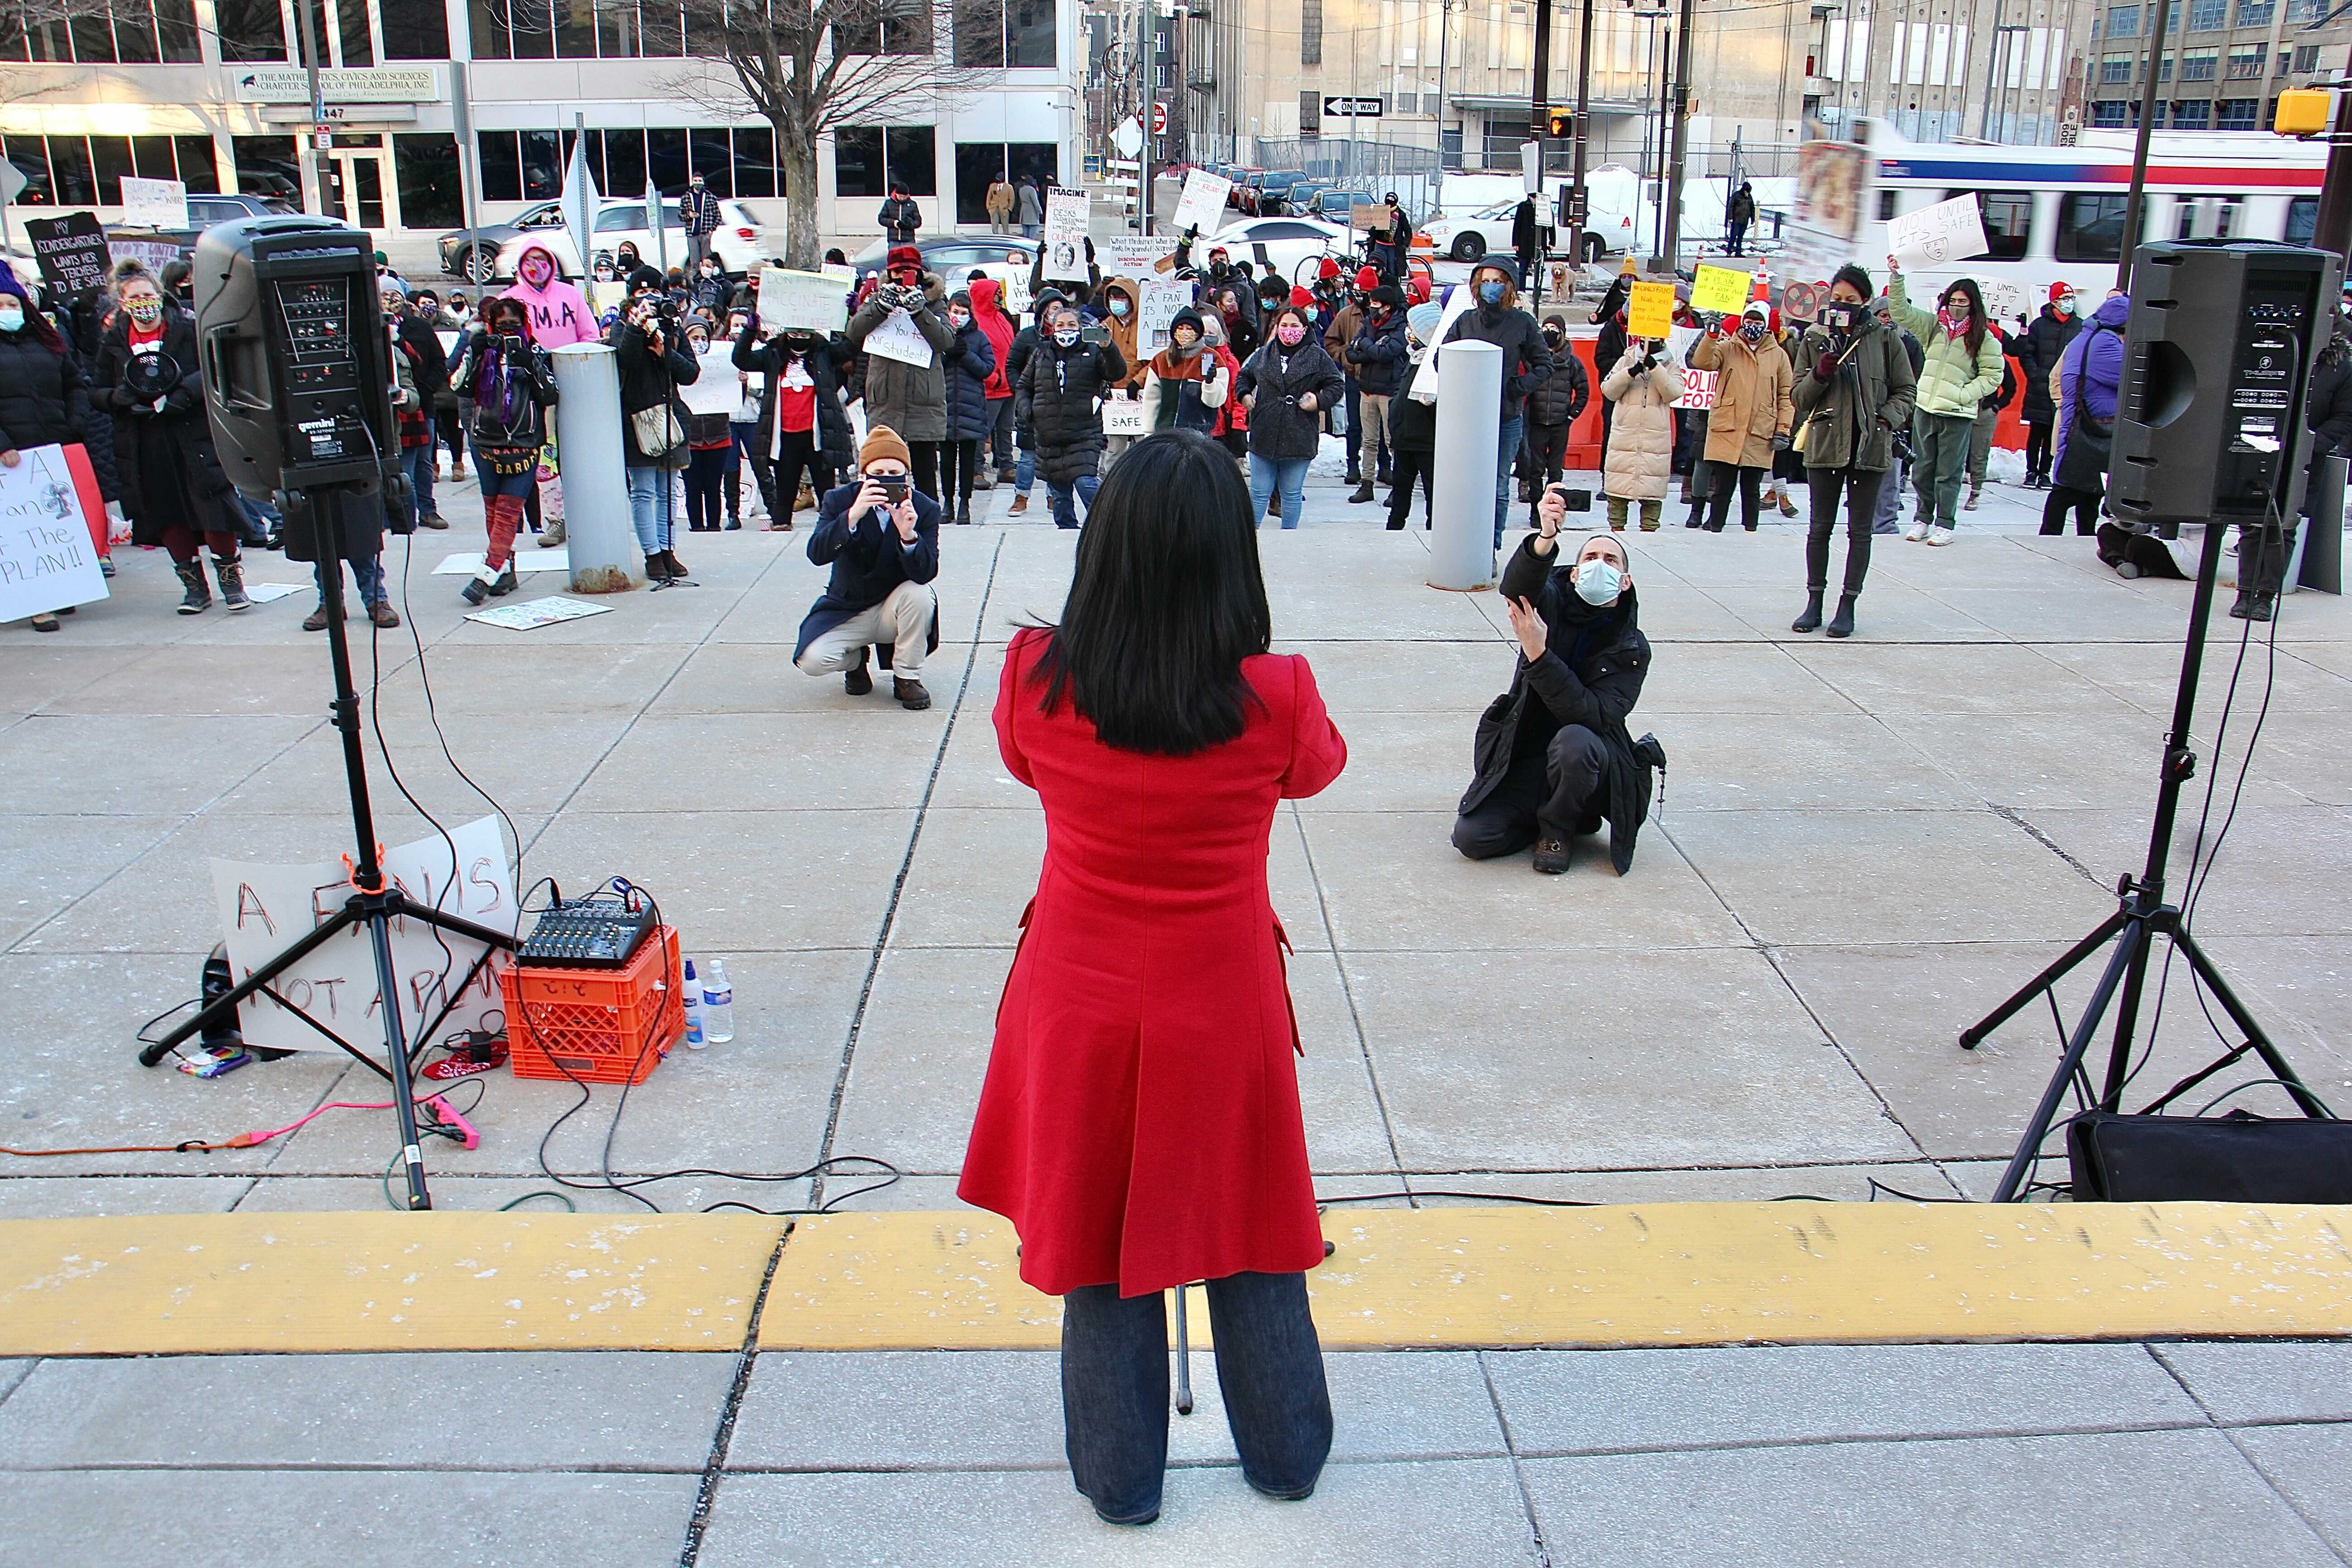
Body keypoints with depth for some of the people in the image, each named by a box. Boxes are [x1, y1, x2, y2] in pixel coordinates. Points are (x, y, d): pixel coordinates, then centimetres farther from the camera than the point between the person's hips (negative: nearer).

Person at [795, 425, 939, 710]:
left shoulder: (925, 508, -11)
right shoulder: (840, 500, -10)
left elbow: (926, 574, -23)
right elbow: (817, 554, -26)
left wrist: (908, 535, -43)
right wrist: (852, 517, -41)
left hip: (895, 610, 0)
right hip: (847, 610, 0)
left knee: (919, 594, -33)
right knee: (812, 660, -24)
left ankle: (908, 677, -9)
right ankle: (855, 660, 15)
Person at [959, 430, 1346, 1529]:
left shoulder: (1036, 678, -16)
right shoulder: (1275, 697, -19)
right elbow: (1319, 769, 5)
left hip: (1082, 1000, 1)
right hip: (1226, 1000, 0)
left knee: (1096, 1227, 17)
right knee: (1249, 1227, 19)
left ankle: (1119, 1478, 34)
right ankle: (1285, 1455, 39)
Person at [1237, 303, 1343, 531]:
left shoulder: (1317, 356, 1)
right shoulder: (1263, 354, 8)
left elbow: (1337, 385, 7)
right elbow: (1244, 377, 24)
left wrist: (1320, 400, -9)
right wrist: (1244, 394, 5)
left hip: (1299, 439, -1)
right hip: (1264, 435, 2)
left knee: (1292, 494, 8)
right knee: (1259, 492, 5)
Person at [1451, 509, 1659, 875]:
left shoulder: (1632, 649, -6)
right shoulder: (1551, 604, -2)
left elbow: (1593, 714, -22)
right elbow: (1516, 584, -28)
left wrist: (1539, 655, -32)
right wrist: (1546, 538, -50)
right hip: (1522, 759, 2)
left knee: (1574, 741, -37)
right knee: (1472, 837, -18)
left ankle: (1558, 829, -7)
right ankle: (1552, 817, 11)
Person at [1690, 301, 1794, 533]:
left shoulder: (1778, 355, 8)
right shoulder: (1727, 348, 6)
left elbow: (1786, 396, 9)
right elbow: (1702, 363, -12)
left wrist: (1783, 431, 2)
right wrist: (1712, 335, -26)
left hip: (1760, 436, 1)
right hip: (1726, 433, -1)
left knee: (1752, 491, 9)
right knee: (1721, 489, 2)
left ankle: (1750, 531, 15)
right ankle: (1715, 530, 9)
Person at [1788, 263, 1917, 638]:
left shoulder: (1886, 339, 1)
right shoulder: (1815, 340, 5)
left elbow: (1905, 391, 6)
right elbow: (1798, 398, 5)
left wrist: (1887, 420, -10)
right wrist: (1819, 375, -12)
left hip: (1870, 446, -1)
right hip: (1825, 443, 1)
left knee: (1860, 529, 4)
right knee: (1820, 527, 7)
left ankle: (1848, 605, 11)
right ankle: (1815, 601, 16)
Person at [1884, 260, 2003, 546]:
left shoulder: (1983, 337, -2)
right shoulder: (1932, 326, 7)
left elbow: (1992, 376, -2)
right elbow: (1901, 310, 6)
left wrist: (1965, 394, -13)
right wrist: (1896, 277, -4)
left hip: (1958, 415, -4)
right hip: (1925, 408, 4)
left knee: (1948, 474, 0)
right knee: (1923, 469, 11)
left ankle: (1945, 524, 8)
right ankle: (1923, 519, 22)